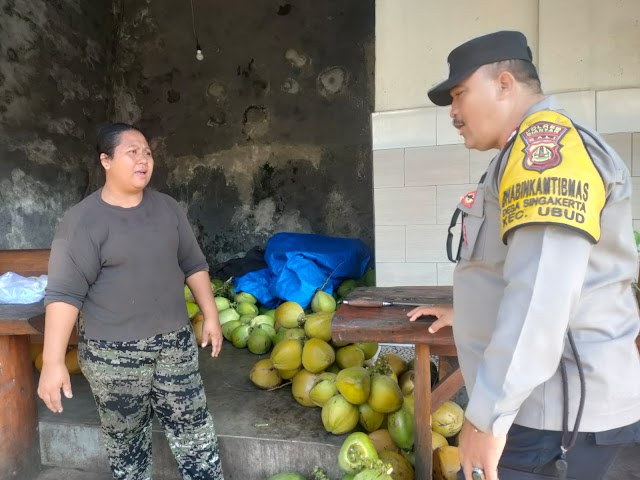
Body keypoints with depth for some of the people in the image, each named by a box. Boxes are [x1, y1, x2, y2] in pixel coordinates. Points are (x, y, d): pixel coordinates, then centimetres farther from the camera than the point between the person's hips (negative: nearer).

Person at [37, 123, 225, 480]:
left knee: (195, 429, 11)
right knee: (126, 438, 15)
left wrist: (211, 316, 8)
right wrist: (53, 362, -20)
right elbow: (64, 293, -16)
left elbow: (193, 264, 9)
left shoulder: (167, 207, 2)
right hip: (113, 353, -3)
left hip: (175, 341, 4)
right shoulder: (83, 221, -13)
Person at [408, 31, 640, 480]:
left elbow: (542, 294, -30)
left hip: (556, 414, -10)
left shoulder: (547, 142, -18)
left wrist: (487, 414, -26)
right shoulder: (529, 153, 16)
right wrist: (465, 311, 32)